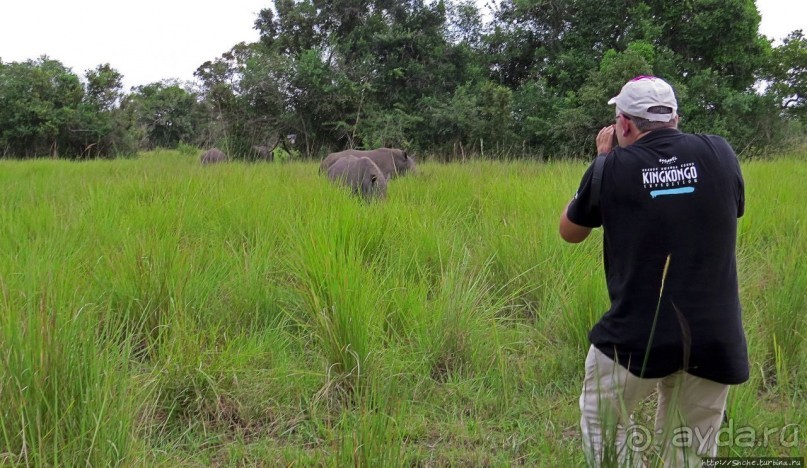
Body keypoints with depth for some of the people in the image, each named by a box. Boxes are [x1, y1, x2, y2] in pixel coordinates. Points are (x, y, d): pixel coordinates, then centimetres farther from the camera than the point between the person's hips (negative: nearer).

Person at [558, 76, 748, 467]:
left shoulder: (613, 167, -6)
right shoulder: (720, 153, -1)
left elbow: (569, 232, 11)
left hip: (636, 338, -3)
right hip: (715, 340, 3)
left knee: (600, 423, 20)